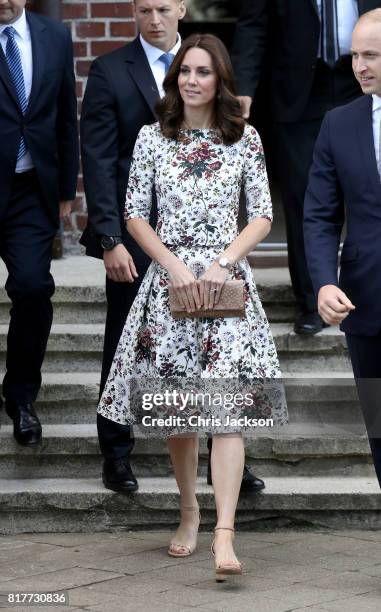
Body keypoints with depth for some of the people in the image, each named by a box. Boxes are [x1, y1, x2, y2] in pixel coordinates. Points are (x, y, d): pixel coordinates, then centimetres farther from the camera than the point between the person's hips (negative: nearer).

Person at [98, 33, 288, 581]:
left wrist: (223, 263, -10)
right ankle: (189, 508, 29)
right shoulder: (152, 137, 5)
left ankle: (225, 535, -21)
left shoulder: (245, 139, 4)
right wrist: (175, 266, -8)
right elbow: (135, 215, 5)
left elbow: (263, 216, 3)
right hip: (169, 276, 2)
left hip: (228, 279, -1)